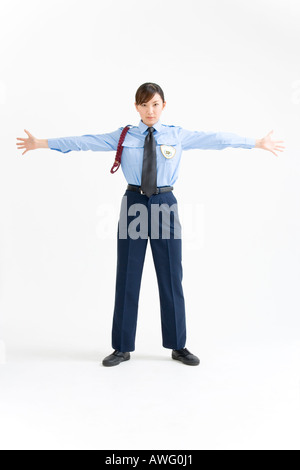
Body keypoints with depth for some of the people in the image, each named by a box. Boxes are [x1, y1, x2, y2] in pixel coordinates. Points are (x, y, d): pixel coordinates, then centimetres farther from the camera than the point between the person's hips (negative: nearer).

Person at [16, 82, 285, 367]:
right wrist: (40, 143, 4)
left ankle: (177, 346, 21)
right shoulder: (123, 137, 5)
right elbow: (85, 142, 5)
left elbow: (217, 139, 6)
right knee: (127, 277, 5)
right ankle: (122, 348, 19)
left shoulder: (178, 136, 6)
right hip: (133, 204, 0)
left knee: (171, 277, 5)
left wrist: (258, 143, 7)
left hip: (165, 204, 0)